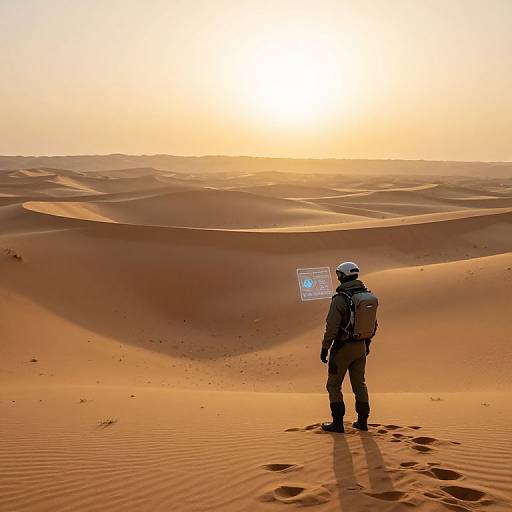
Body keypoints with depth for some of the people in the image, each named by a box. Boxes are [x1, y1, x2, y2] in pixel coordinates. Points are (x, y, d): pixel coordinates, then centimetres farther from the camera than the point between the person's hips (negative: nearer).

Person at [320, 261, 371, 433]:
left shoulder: (340, 299, -22)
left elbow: (331, 327, -22)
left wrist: (325, 348, -12)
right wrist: (367, 342, 22)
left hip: (343, 348, -7)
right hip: (360, 346, 7)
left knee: (334, 385, 6)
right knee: (359, 383, 16)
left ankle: (337, 423, 8)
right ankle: (362, 420, 21)